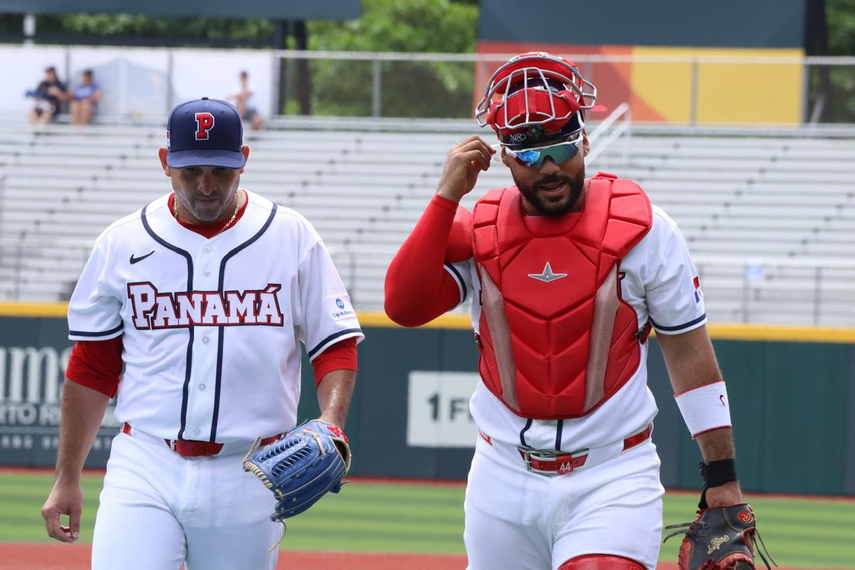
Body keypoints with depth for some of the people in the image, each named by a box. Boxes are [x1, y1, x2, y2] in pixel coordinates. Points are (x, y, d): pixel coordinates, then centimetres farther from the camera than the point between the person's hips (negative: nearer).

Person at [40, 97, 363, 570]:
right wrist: (67, 478, 9)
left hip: (247, 479, 0)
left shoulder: (292, 238, 4)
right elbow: (92, 369, 11)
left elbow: (337, 347, 6)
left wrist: (330, 425, -13)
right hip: (144, 472, 0)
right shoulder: (122, 243, 6)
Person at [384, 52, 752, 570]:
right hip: (504, 483, 3)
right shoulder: (477, 230, 2)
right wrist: (448, 195, -15)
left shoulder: (641, 228, -4)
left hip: (611, 482, -3)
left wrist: (723, 480, -1)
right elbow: (404, 306, -13)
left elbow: (689, 353, 1)